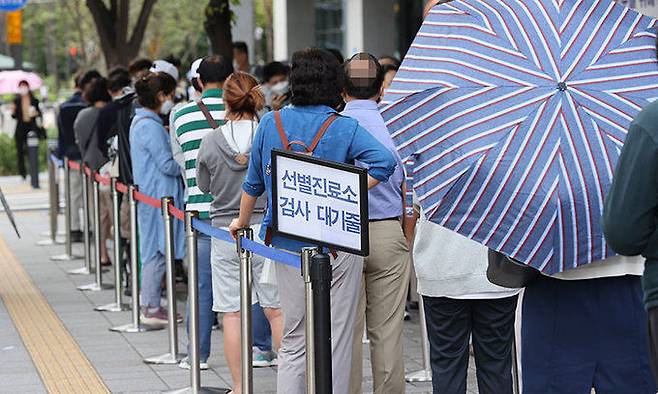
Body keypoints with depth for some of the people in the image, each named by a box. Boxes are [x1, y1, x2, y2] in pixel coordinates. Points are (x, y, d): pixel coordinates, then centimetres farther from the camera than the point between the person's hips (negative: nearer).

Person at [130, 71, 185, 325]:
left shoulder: (141, 121, 15)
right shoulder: (150, 126, -18)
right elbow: (167, 165, -17)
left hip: (152, 196, 10)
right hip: (158, 196, -10)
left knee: (154, 250, 13)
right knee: (157, 250, -5)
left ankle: (150, 306, 17)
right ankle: (151, 309, -1)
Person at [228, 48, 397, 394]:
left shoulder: (270, 123, 3)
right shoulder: (344, 128, -5)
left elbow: (253, 182, 12)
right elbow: (384, 161, -21)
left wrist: (242, 221, 28)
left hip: (287, 245, 3)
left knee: (293, 341, 10)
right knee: (337, 339, 4)